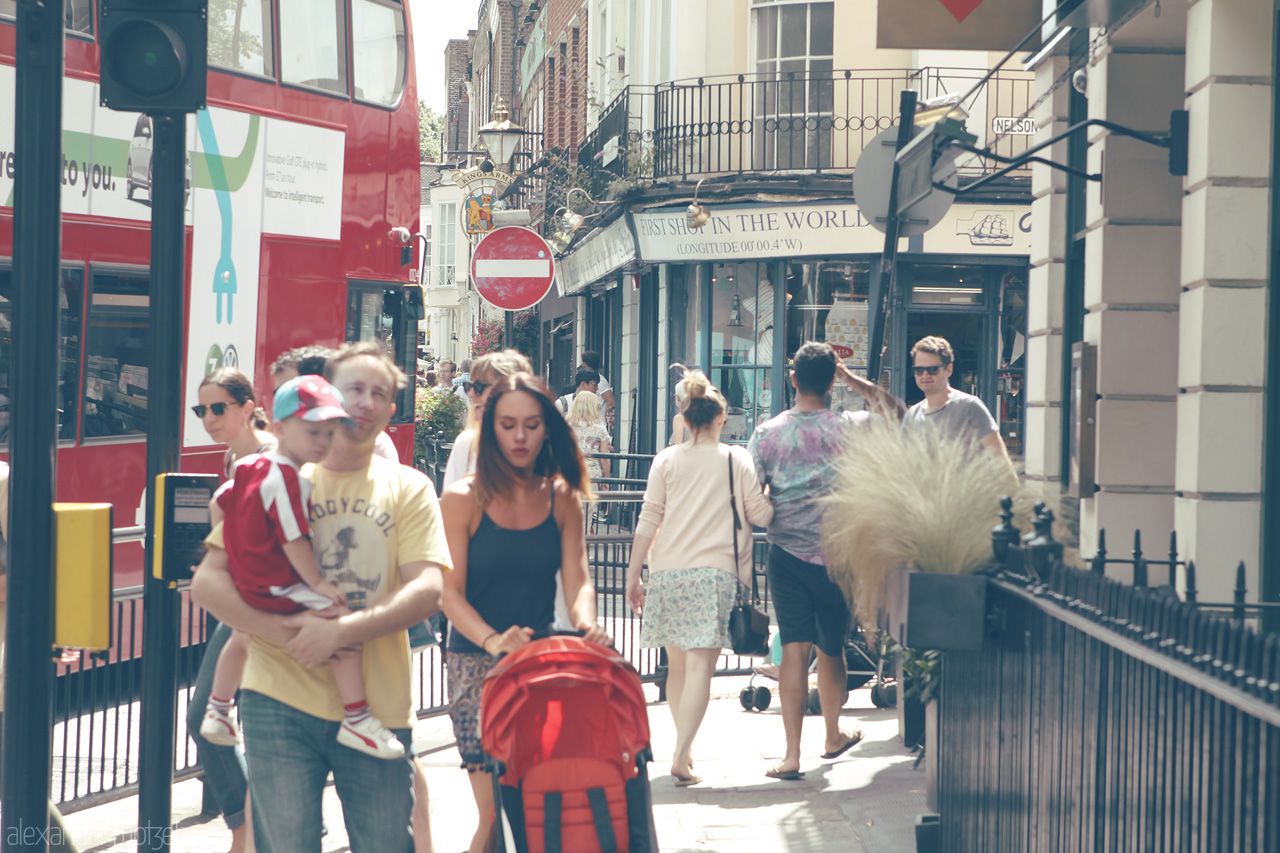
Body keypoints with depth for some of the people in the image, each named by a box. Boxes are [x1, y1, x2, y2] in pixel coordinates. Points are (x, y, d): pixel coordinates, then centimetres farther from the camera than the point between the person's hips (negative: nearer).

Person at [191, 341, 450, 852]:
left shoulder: (409, 489, 8)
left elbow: (427, 591, -6)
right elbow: (207, 583, -1)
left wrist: (341, 630, -19)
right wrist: (283, 632, -16)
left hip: (377, 708, 1)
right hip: (281, 701, -1)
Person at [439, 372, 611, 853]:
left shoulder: (562, 498, 8)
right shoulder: (464, 499, -2)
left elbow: (577, 580, 1)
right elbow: (450, 593, -7)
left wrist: (586, 623, -22)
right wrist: (493, 640, -25)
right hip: (476, 664, -3)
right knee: (495, 809, -10)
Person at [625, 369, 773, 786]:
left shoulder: (667, 459, 8)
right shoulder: (736, 459, 3)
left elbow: (648, 520, 4)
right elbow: (761, 514, 3)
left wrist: (633, 576, 8)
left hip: (668, 570, 3)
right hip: (716, 570, -3)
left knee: (677, 664, 15)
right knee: (700, 665, -6)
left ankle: (684, 747, 24)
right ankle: (682, 755, -16)